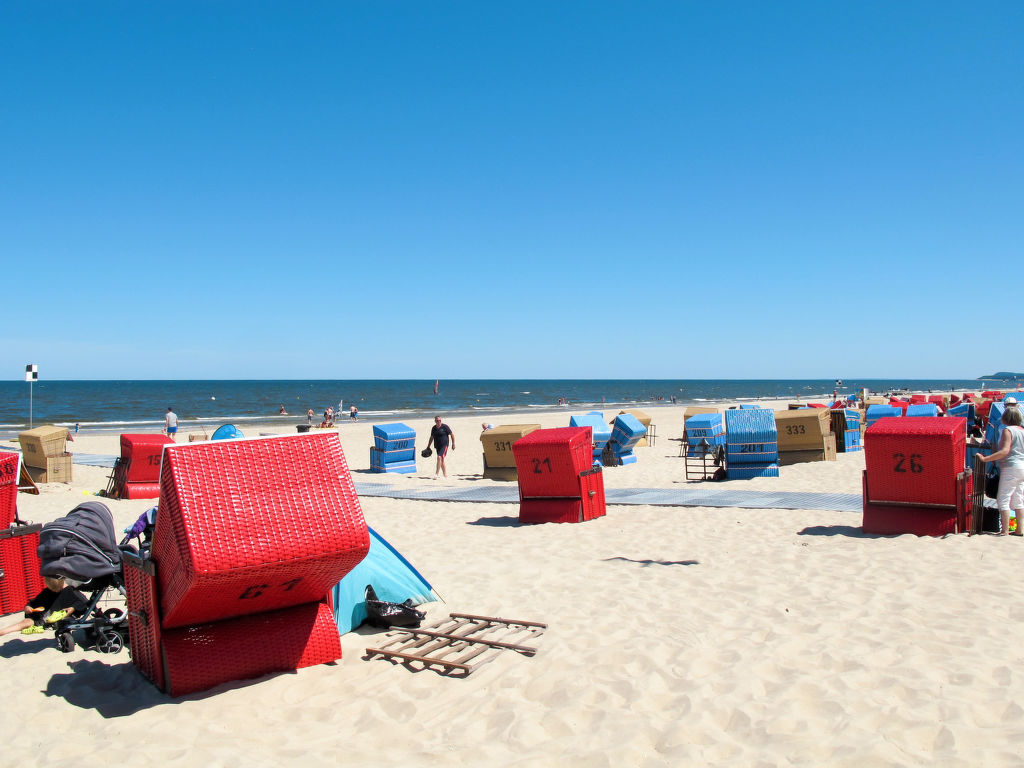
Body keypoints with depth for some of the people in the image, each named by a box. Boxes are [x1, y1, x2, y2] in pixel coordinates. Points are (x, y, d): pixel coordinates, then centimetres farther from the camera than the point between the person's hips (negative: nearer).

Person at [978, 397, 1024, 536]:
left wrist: (985, 459, -24)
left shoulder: (1008, 430, -13)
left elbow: (1005, 451, -23)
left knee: (1003, 498, -5)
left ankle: (1005, 530, -7)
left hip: (1011, 467, -9)